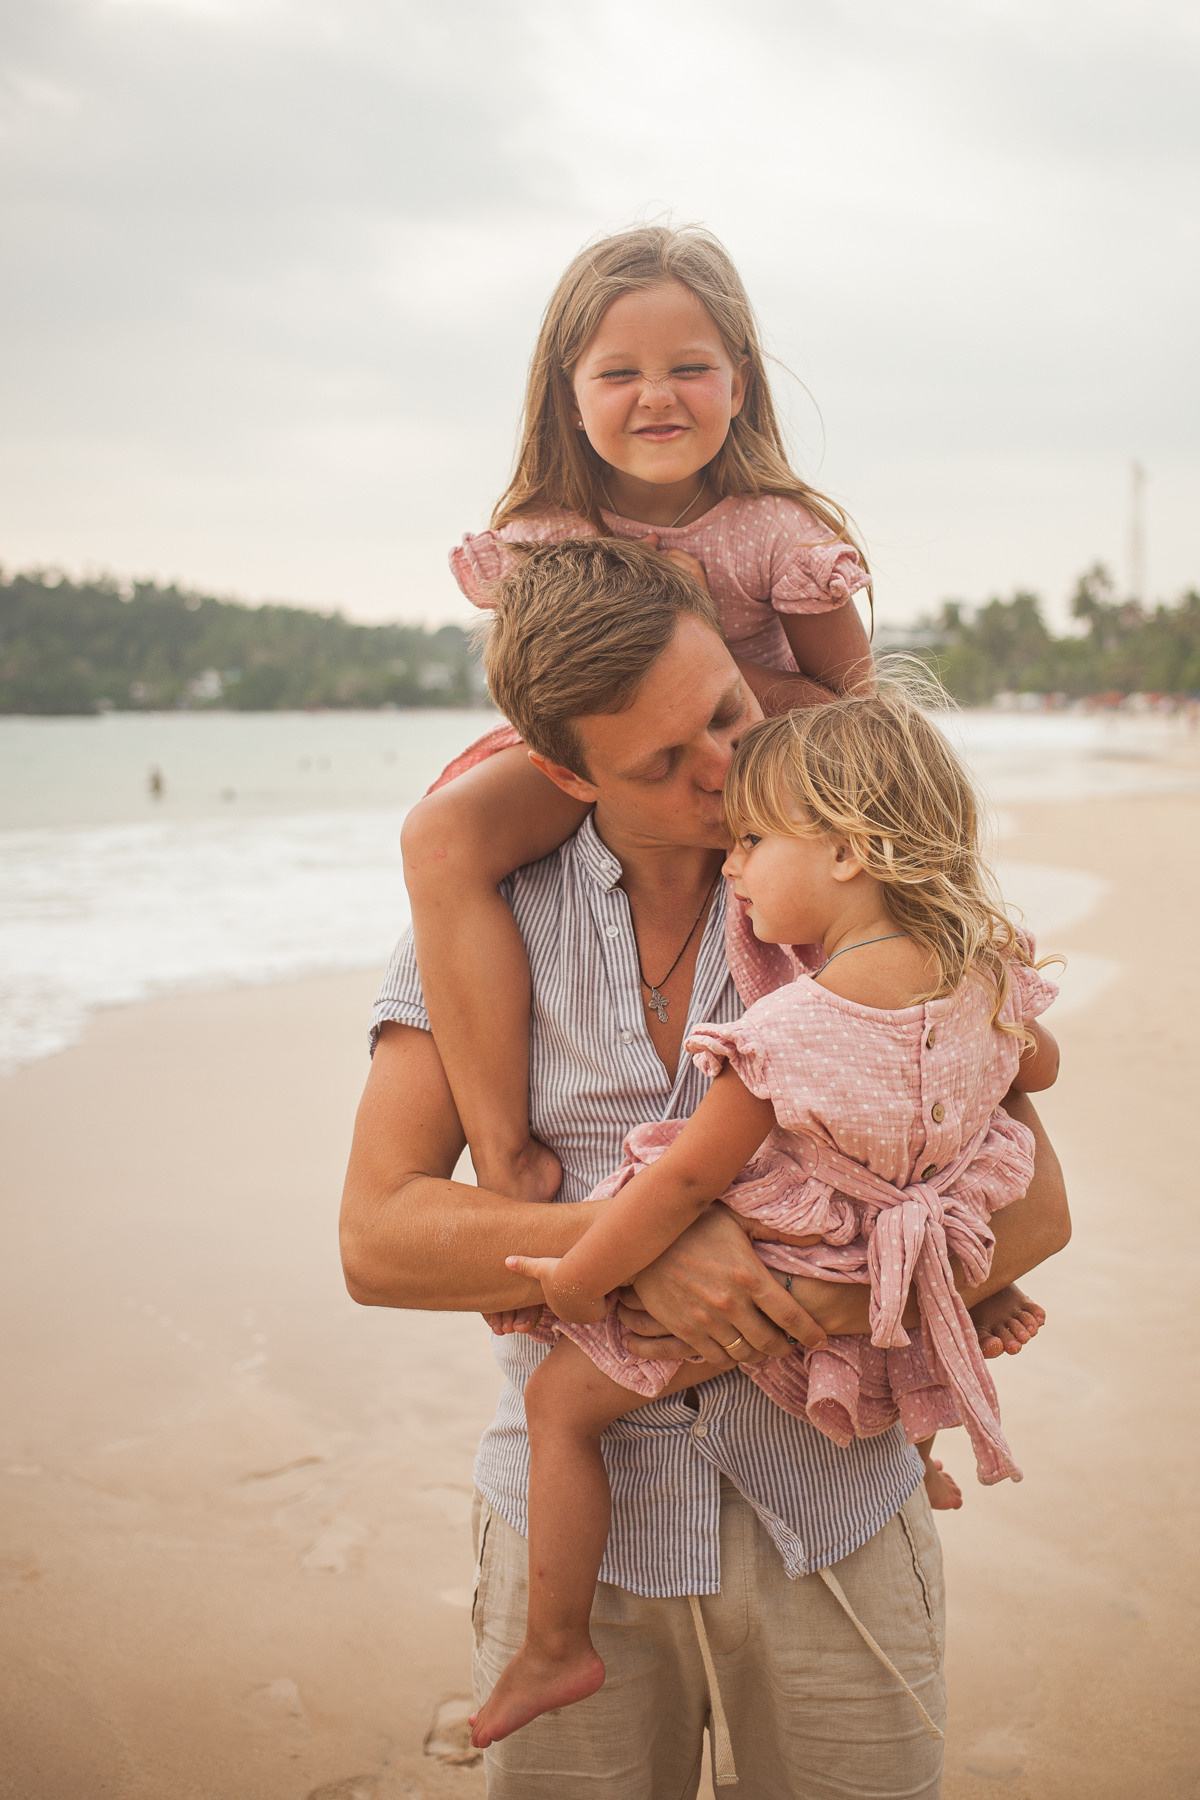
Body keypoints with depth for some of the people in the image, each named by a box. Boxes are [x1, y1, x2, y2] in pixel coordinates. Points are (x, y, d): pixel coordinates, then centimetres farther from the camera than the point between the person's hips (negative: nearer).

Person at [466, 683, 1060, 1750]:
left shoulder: (792, 1030, -32)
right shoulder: (981, 966, -11)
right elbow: (1039, 1064, 11)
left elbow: (687, 1179, -26)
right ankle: (921, 1464, 60)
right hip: (892, 1286, 8)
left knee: (560, 1399, 3)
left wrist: (573, 1281, -13)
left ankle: (556, 1646, 14)